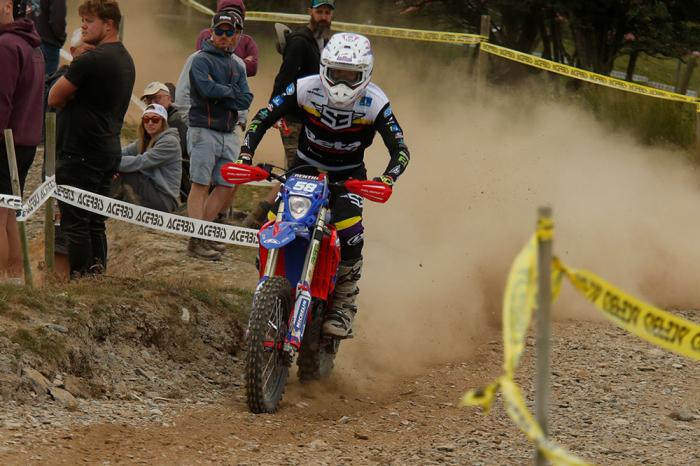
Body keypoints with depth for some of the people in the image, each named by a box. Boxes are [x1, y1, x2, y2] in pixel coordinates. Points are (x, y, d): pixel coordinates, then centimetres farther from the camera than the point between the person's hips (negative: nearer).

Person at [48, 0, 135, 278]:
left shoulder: (91, 60, -17)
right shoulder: (125, 60, 13)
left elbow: (55, 98, -12)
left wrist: (70, 96, 5)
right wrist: (76, 94, 4)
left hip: (80, 154, -9)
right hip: (108, 151, 9)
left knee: (75, 223, -5)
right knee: (95, 222, 12)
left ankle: (79, 276, -6)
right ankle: (97, 272, 13)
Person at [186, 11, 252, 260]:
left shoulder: (237, 67, 17)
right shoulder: (201, 60, -3)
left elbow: (245, 100, 2)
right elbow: (208, 88, -21)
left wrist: (220, 97, -12)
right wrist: (232, 91, -5)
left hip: (229, 134, 7)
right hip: (204, 130, -7)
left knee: (226, 187, 6)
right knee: (201, 185, -8)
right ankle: (196, 240, -10)